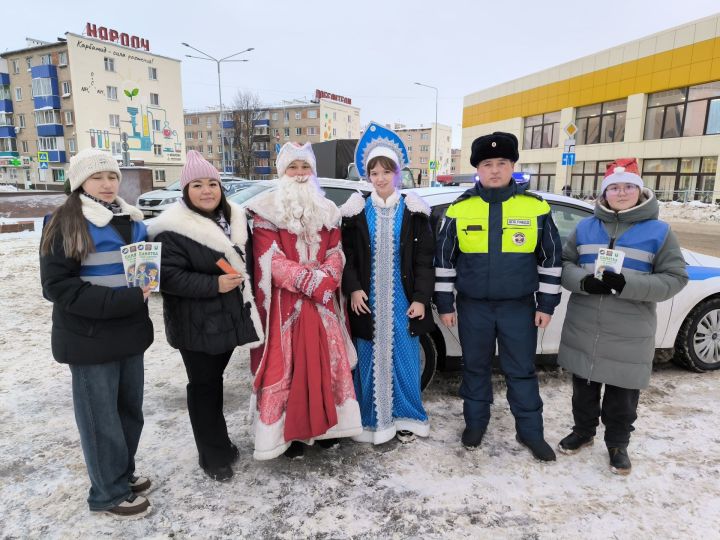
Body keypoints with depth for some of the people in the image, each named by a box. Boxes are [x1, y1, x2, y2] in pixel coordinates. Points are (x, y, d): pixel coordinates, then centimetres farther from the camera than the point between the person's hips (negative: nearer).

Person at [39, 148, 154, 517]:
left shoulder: (132, 220, 9)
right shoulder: (64, 224, -10)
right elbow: (58, 287, -16)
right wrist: (125, 299, -23)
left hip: (130, 332, 6)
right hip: (89, 338, -6)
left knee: (130, 409, 17)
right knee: (101, 418, 6)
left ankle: (123, 472, 37)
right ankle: (109, 492, 24)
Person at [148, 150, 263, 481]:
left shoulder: (233, 218, 7)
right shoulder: (172, 230, -16)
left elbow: (245, 261, 17)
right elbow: (169, 276, -22)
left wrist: (244, 292, 10)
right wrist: (214, 284, -27)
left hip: (229, 318, 7)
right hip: (196, 325, -7)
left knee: (215, 381, 20)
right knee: (203, 385, 5)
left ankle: (218, 443, 36)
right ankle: (213, 455, 19)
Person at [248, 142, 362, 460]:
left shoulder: (327, 211, 12)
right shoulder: (266, 211, -3)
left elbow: (336, 255, 7)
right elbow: (272, 260, -11)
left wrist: (323, 280, -14)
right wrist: (313, 283, -17)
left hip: (323, 303, 4)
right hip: (285, 304, -4)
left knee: (327, 362, 9)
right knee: (286, 367, 1)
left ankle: (327, 423, 25)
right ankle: (290, 432, 15)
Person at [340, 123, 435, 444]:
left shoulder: (413, 212, 2)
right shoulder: (357, 211, 3)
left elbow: (424, 259, 1)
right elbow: (348, 256, 3)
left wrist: (420, 298, -6)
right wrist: (353, 289, -10)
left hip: (403, 300, 0)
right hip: (368, 299, 0)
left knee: (404, 358, 7)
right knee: (370, 359, 6)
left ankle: (405, 418, 25)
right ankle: (373, 420, 22)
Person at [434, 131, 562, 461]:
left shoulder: (535, 207, -2)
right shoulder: (460, 208, -3)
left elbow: (550, 258, 4)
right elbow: (444, 257, 2)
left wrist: (546, 303, 2)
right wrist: (444, 304, 1)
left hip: (519, 306, 0)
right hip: (473, 306, 1)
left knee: (522, 370, 11)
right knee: (475, 367, 14)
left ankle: (530, 431, 28)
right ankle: (475, 422, 33)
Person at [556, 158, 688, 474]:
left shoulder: (659, 231, -1)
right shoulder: (585, 227, 6)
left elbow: (675, 277, -5)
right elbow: (563, 263, 7)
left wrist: (628, 285, -20)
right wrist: (583, 281, -16)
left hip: (629, 334, -2)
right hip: (583, 328, 2)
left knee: (623, 394, 10)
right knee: (584, 386, 16)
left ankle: (618, 444, 31)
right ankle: (583, 431, 37)